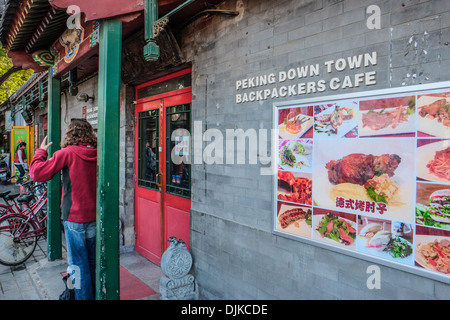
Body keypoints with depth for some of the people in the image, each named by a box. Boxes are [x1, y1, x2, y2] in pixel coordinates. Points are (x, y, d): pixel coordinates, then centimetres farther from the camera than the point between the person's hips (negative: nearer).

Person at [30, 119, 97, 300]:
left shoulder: (67, 153, -13)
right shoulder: (97, 153, -1)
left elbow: (37, 173, -10)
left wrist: (40, 152, 5)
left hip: (75, 218, -5)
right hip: (95, 217, 5)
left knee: (78, 265, 7)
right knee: (93, 262, 19)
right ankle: (96, 294, 32)